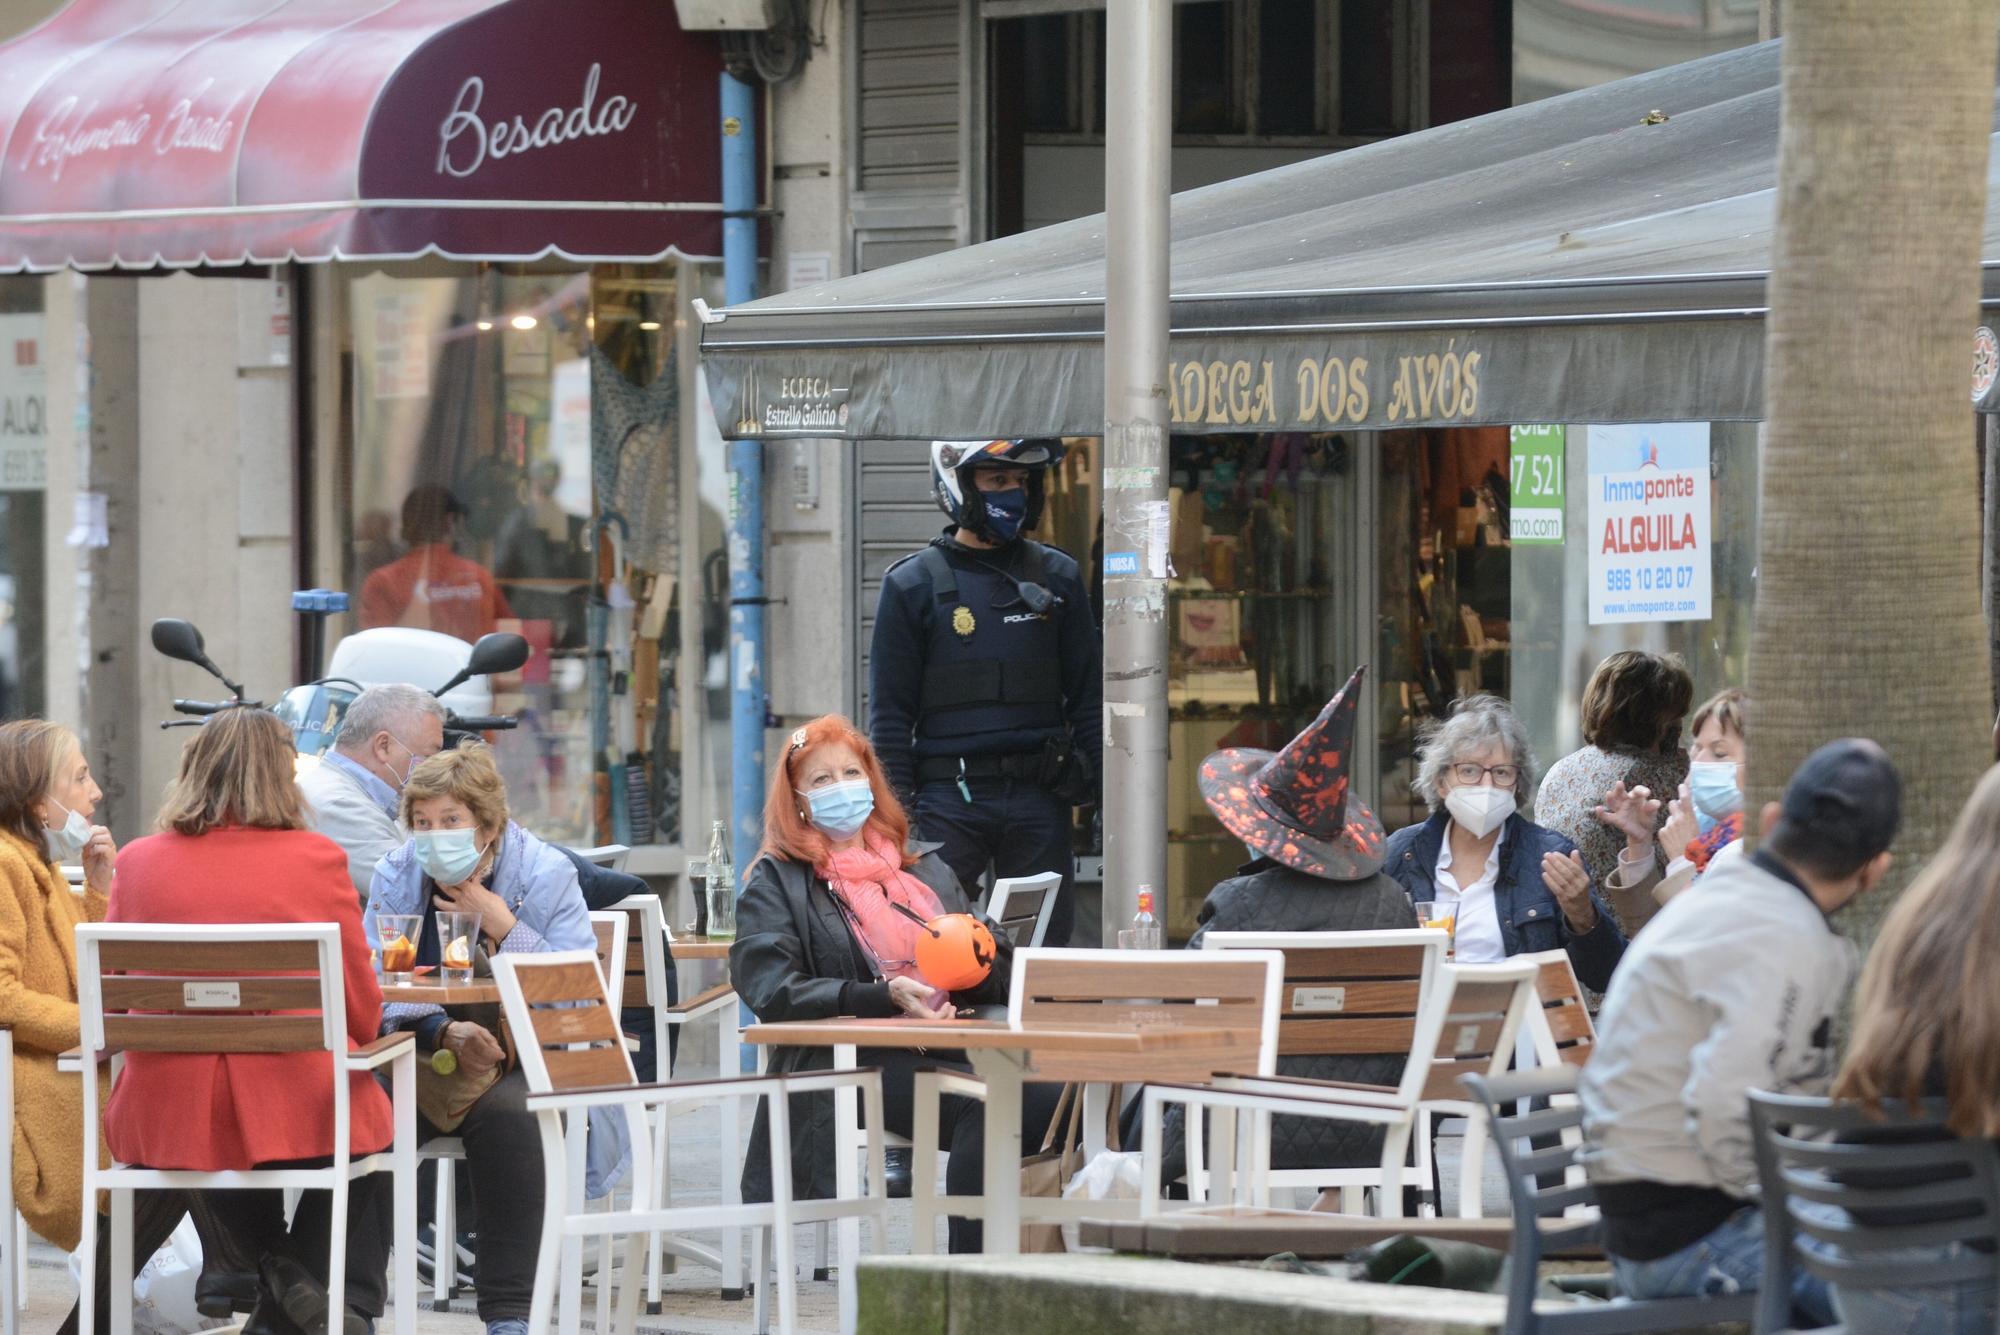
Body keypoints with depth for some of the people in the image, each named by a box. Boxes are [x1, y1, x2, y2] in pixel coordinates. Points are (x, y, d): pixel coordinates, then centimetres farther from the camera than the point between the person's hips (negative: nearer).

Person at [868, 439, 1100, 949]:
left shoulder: (1057, 577, 12)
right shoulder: (913, 586, 5)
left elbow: (1088, 697, 13)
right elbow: (890, 715, 4)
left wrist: (1097, 791, 3)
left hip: (1039, 800, 2)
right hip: (949, 800, -2)